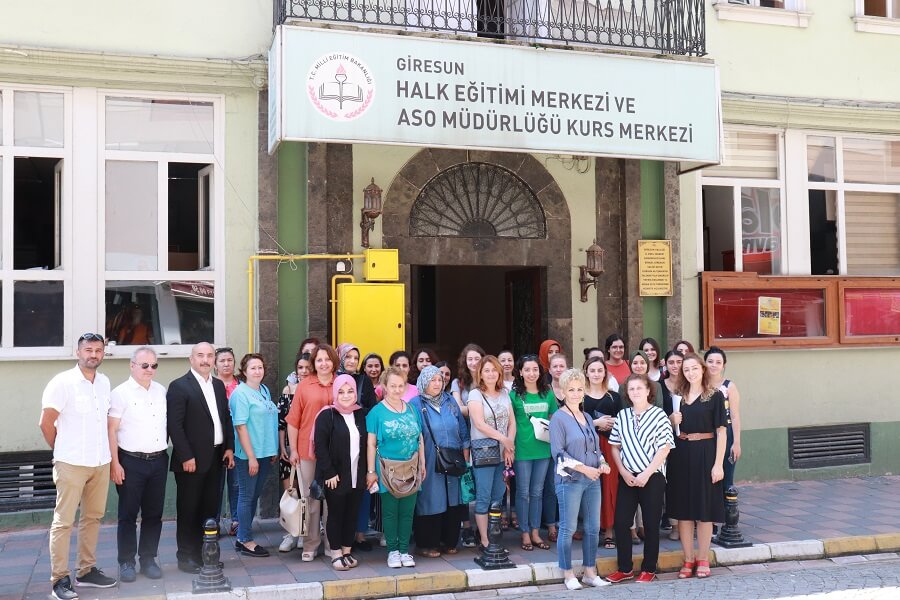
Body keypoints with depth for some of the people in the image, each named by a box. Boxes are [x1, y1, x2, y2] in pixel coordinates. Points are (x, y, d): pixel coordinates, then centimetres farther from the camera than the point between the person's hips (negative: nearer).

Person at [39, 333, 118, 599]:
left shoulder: (104, 382, 8)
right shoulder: (63, 382, -10)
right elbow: (46, 423, -8)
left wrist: (105, 452, 10)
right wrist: (62, 450, 3)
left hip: (101, 462, 6)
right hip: (71, 464, -6)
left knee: (93, 517, 12)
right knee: (63, 521, 0)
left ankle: (87, 571, 23)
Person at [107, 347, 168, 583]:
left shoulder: (161, 391, 9)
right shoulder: (121, 393, -6)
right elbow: (111, 430, -7)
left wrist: (165, 447, 10)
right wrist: (114, 464, -11)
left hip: (159, 460, 5)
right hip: (131, 462, -4)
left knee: (154, 514, 10)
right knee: (128, 515, 3)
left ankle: (149, 559, 20)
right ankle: (126, 562, 13)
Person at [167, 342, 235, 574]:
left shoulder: (219, 385, 12)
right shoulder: (179, 386, -9)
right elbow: (174, 425, -13)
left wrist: (229, 448, 6)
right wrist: (186, 457, -16)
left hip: (216, 458, 6)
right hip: (191, 459, -6)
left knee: (210, 509, 11)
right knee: (188, 510, 4)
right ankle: (186, 557, 14)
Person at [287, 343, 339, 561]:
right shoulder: (304, 386, 1)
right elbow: (293, 420, 2)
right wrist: (293, 450, -1)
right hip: (308, 451, -1)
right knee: (311, 497, 6)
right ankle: (310, 544, 15)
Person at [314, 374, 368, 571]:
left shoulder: (360, 415, 9)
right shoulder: (327, 415, -8)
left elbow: (365, 445, 12)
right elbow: (320, 446, -12)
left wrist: (366, 472, 6)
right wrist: (329, 473, -16)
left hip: (356, 477, 5)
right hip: (335, 477, -5)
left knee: (352, 514, 11)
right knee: (335, 514, 5)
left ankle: (347, 550, 23)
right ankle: (336, 553, 15)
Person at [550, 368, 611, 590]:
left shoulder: (588, 418, 14)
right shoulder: (559, 418, -6)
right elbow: (558, 452, -13)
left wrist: (602, 463, 1)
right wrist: (584, 468, -17)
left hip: (592, 480, 7)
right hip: (569, 480, -6)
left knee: (593, 528, 8)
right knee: (568, 528, -2)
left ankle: (590, 572, 19)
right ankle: (568, 575, 9)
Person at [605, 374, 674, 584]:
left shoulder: (659, 415, -6)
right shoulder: (622, 415, 7)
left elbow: (664, 448, -10)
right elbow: (615, 447, 8)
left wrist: (646, 474, -14)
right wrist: (624, 472, -4)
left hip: (652, 477, -4)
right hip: (627, 477, 4)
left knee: (651, 523, 6)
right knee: (621, 522, 2)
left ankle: (649, 569, 19)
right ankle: (625, 568, 15)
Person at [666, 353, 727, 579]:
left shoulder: (715, 396, -2)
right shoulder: (678, 397, 11)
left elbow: (721, 431, -6)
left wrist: (718, 464, -13)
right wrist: (672, 420, -4)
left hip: (705, 454, -4)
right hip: (681, 455, 4)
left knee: (705, 509, 3)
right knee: (683, 509, 6)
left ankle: (703, 559, 15)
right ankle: (688, 559, 16)